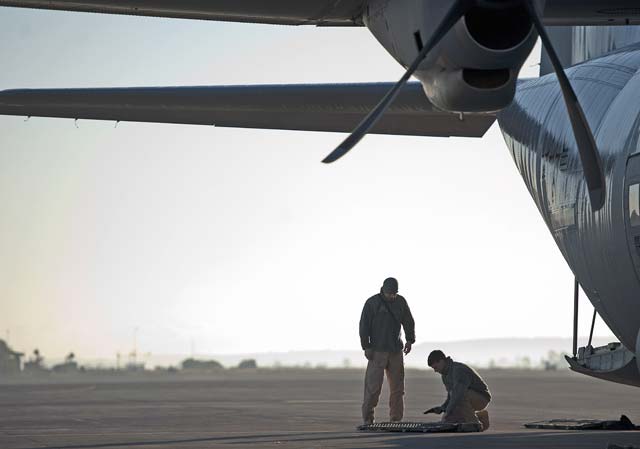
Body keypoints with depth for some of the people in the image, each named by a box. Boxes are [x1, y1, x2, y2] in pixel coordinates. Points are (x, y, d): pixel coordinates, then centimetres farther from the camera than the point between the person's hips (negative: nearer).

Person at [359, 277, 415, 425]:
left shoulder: (401, 302, 8)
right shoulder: (372, 303, -4)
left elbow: (408, 322, 15)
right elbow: (364, 325, -6)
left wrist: (410, 340, 4)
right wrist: (366, 347, -11)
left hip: (396, 350, 4)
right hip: (377, 351, -4)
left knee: (397, 385, 1)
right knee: (373, 386, -10)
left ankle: (395, 419, 5)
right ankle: (367, 419, -4)